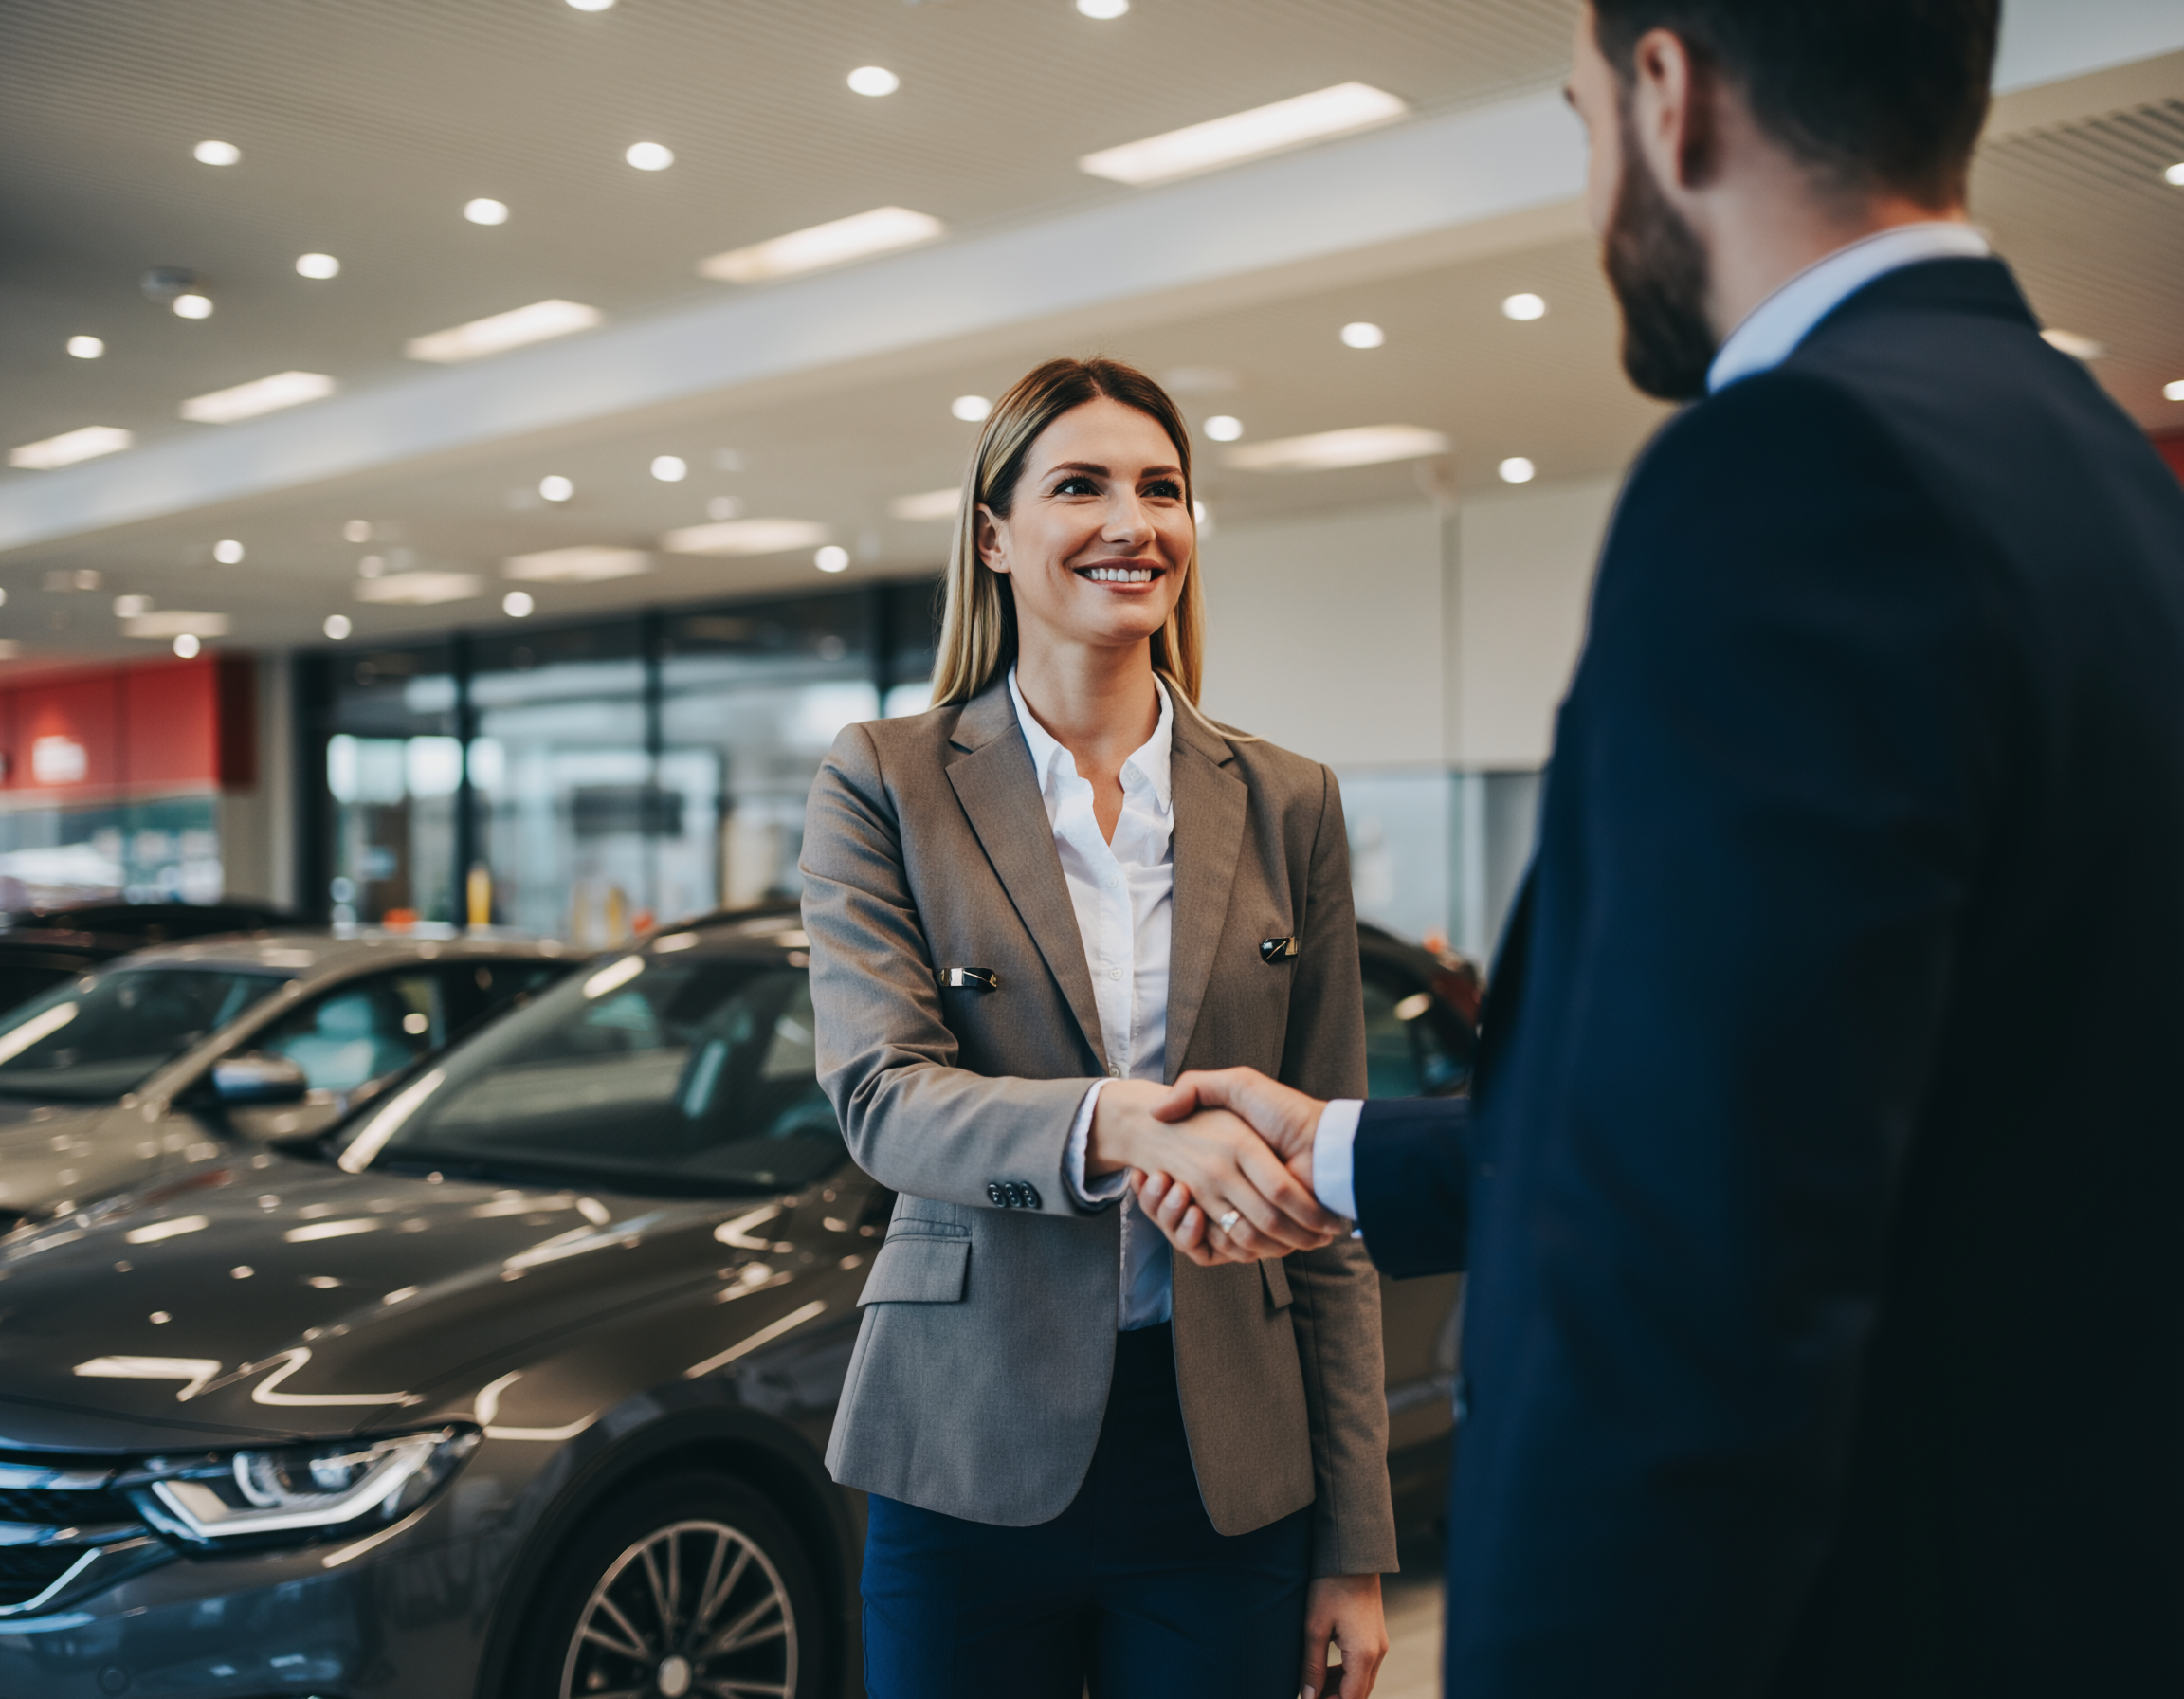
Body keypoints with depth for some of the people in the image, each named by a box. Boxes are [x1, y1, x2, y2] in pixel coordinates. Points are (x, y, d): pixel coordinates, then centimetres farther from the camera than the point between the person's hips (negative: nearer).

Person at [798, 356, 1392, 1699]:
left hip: (1229, 1473, 2)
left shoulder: (1288, 806, 5)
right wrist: (1121, 1124, -32)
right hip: (974, 1462, -1)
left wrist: (1358, 1540, 2)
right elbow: (879, 1094, -12)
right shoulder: (886, 785, 0)